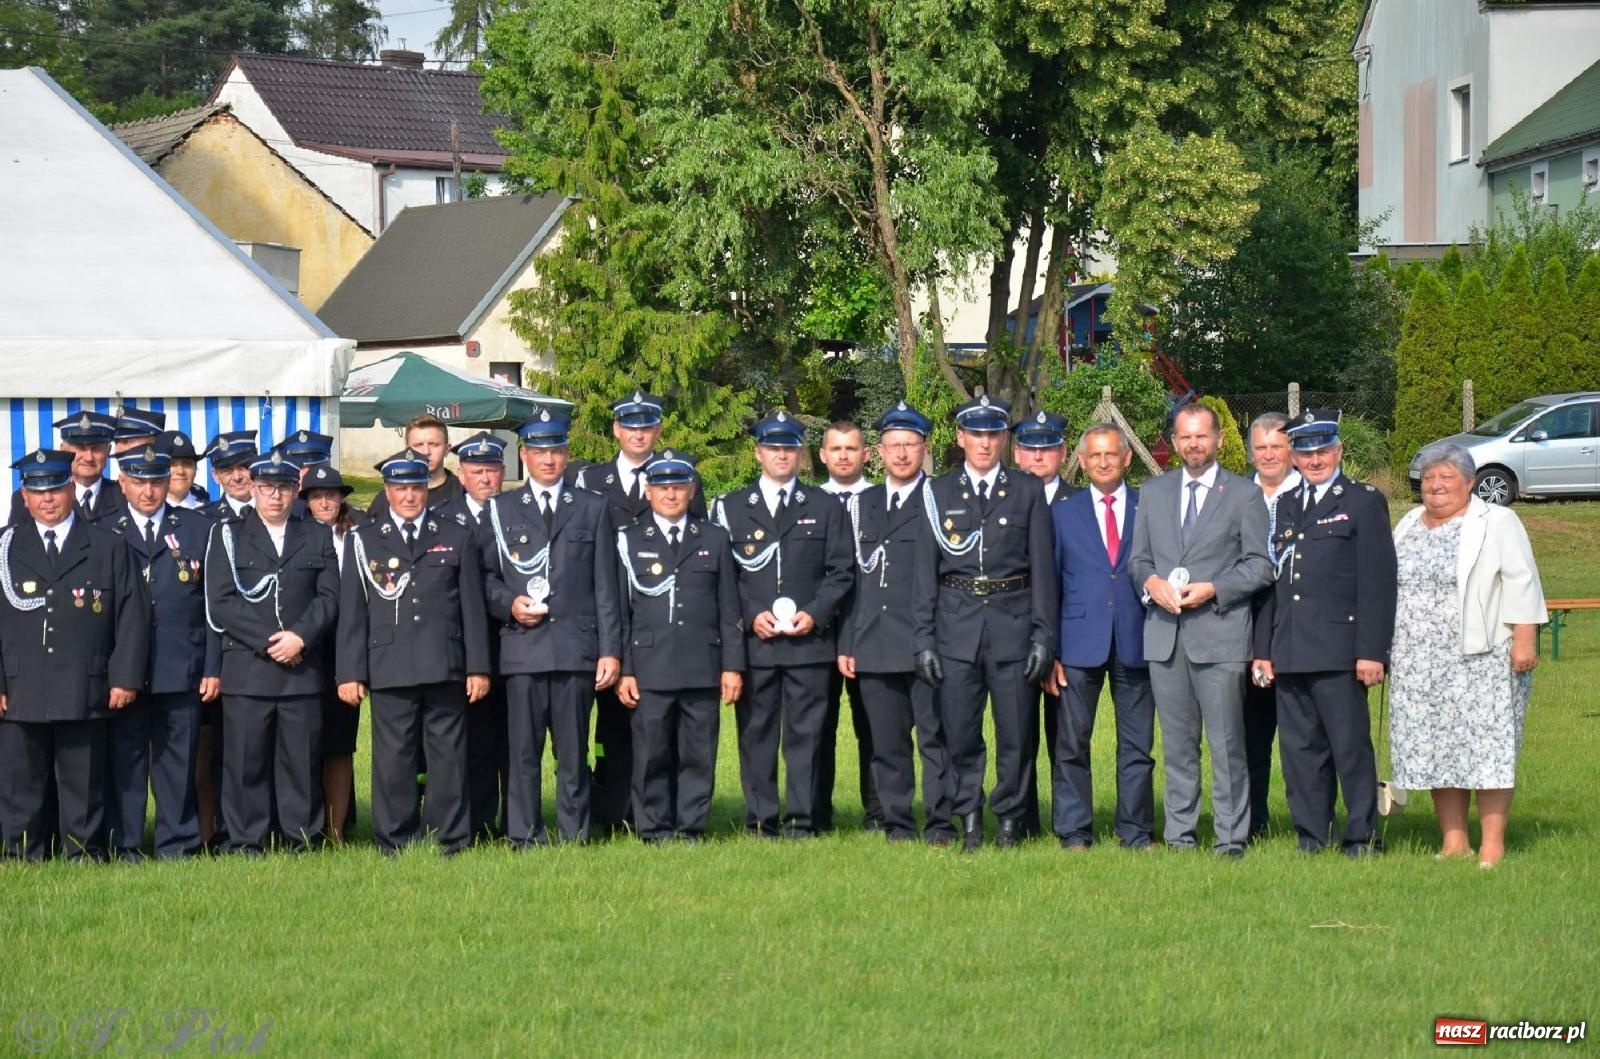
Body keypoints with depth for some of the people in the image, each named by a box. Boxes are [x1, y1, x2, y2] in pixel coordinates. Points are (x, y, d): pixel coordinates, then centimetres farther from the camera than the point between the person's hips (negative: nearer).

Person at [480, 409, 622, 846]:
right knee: (522, 749, -1)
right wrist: (508, 603, -7)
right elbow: (486, 576, 14)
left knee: (574, 751, 1)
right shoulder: (501, 509, 13)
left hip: (576, 648, 0)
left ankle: (575, 835, 7)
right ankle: (524, 837, 5)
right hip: (522, 647, 0)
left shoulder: (593, 509, 13)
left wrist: (611, 650, 1)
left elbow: (605, 587, 8)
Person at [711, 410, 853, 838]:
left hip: (809, 639, 0)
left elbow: (840, 573, 9)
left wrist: (815, 614, -6)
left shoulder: (824, 508, 13)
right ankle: (761, 821, 5)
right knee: (756, 734, 0)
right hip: (753, 641, 0)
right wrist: (751, 615, -7)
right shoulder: (730, 507, 11)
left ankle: (801, 819, 2)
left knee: (804, 732, -1)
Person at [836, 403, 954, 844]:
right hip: (875, 646, 4)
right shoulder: (862, 504, 17)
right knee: (887, 743, 6)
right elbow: (852, 577, 16)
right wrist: (846, 642, 10)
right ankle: (897, 825, 12)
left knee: (935, 738, -4)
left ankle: (939, 824, 0)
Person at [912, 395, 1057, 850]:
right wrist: (923, 639, -1)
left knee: (1016, 735, 1)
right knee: (959, 735, 1)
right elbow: (925, 571, 5)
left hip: (1013, 625, 0)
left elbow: (1043, 569, 5)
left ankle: (1009, 821, 12)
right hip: (957, 627, 0)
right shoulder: (937, 493, 8)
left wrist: (1043, 636, -2)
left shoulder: (1028, 492, 7)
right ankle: (969, 822, 12)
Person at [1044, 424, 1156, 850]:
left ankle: (1137, 832, 11)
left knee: (1138, 744, 4)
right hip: (1079, 643, 0)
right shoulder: (1063, 513, 9)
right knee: (1071, 743, 0)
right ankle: (1074, 833, 6)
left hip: (1135, 641, 0)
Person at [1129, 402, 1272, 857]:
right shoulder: (1154, 491, 16)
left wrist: (1212, 589, -12)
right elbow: (1137, 558, 18)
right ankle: (1179, 833, 13)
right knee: (1177, 743, 8)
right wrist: (1151, 581, -5)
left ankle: (1231, 838, -2)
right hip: (1164, 633, 4)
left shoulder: (1244, 494, 4)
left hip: (1219, 631, -4)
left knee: (1227, 743, -5)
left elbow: (1260, 564, 0)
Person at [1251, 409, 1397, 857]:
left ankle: (1361, 837, 4)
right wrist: (1263, 649, 12)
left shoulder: (1364, 503, 1)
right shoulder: (1285, 506, 19)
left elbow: (1378, 583, -6)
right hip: (1290, 653, 6)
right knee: (1299, 748, 7)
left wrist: (1371, 651, -13)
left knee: (1351, 747, -3)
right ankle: (1311, 837, 14)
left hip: (1338, 652, -6)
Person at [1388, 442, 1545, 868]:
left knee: (1486, 747, -6)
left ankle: (1493, 845, -4)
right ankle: (1453, 842, 10)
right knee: (1434, 749, 4)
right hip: (1420, 664, 6)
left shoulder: (1497, 524, 0)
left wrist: (1524, 638, -14)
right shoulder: (1408, 526, 17)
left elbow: (1521, 583, -6)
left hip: (1481, 657, -5)